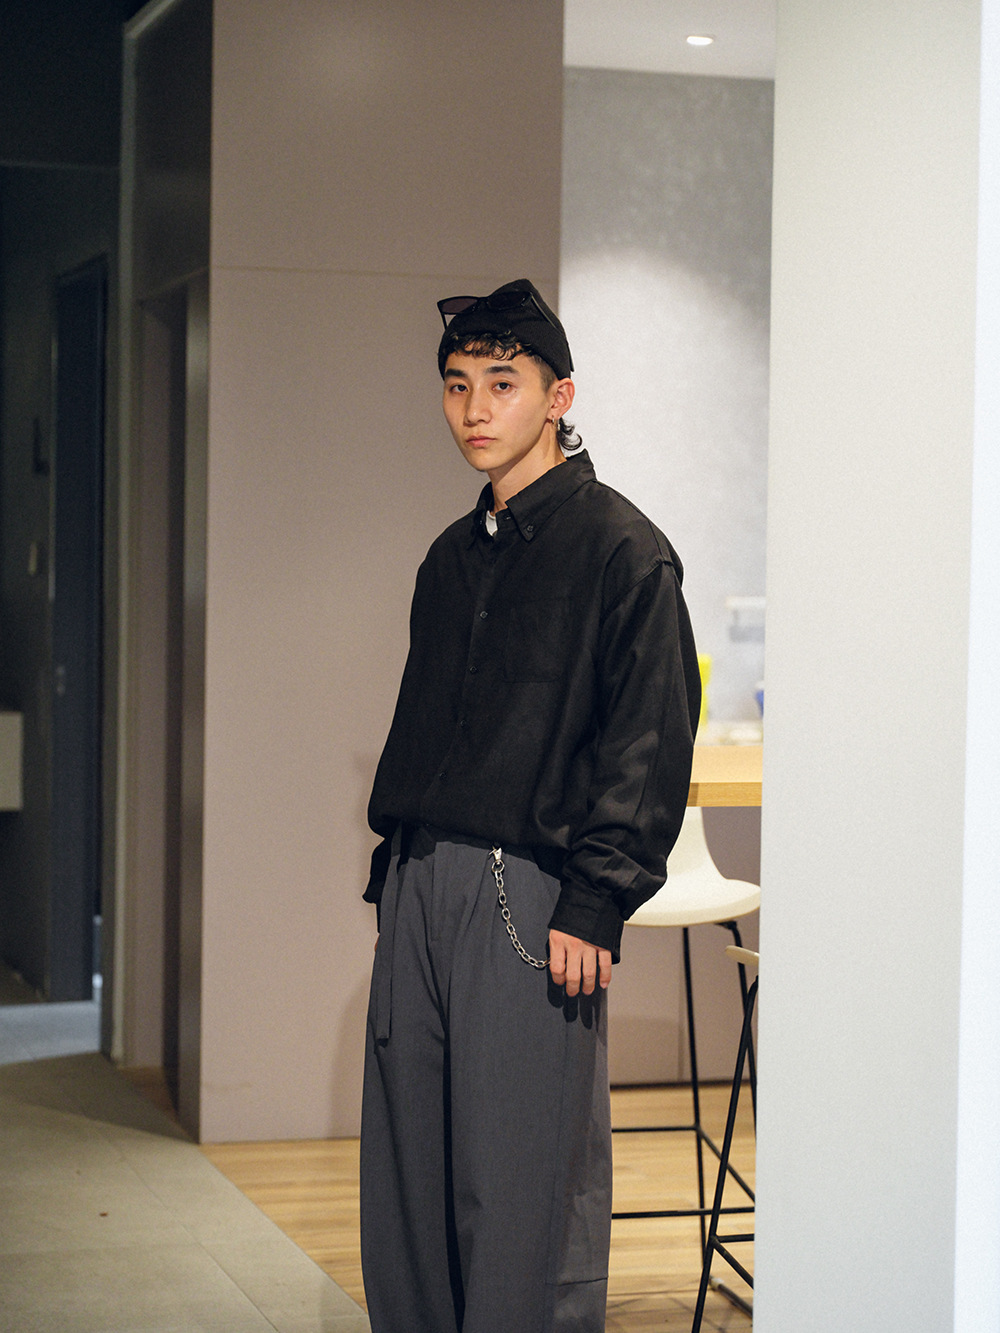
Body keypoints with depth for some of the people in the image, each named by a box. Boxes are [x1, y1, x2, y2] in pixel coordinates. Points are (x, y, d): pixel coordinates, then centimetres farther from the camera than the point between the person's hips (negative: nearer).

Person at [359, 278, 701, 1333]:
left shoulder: (621, 549, -5)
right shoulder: (453, 557, 18)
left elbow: (651, 741, -11)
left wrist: (593, 906, -17)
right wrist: (391, 869, 15)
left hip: (531, 895, -7)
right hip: (419, 889, 7)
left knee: (522, 1191, -4)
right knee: (407, 1177, 10)